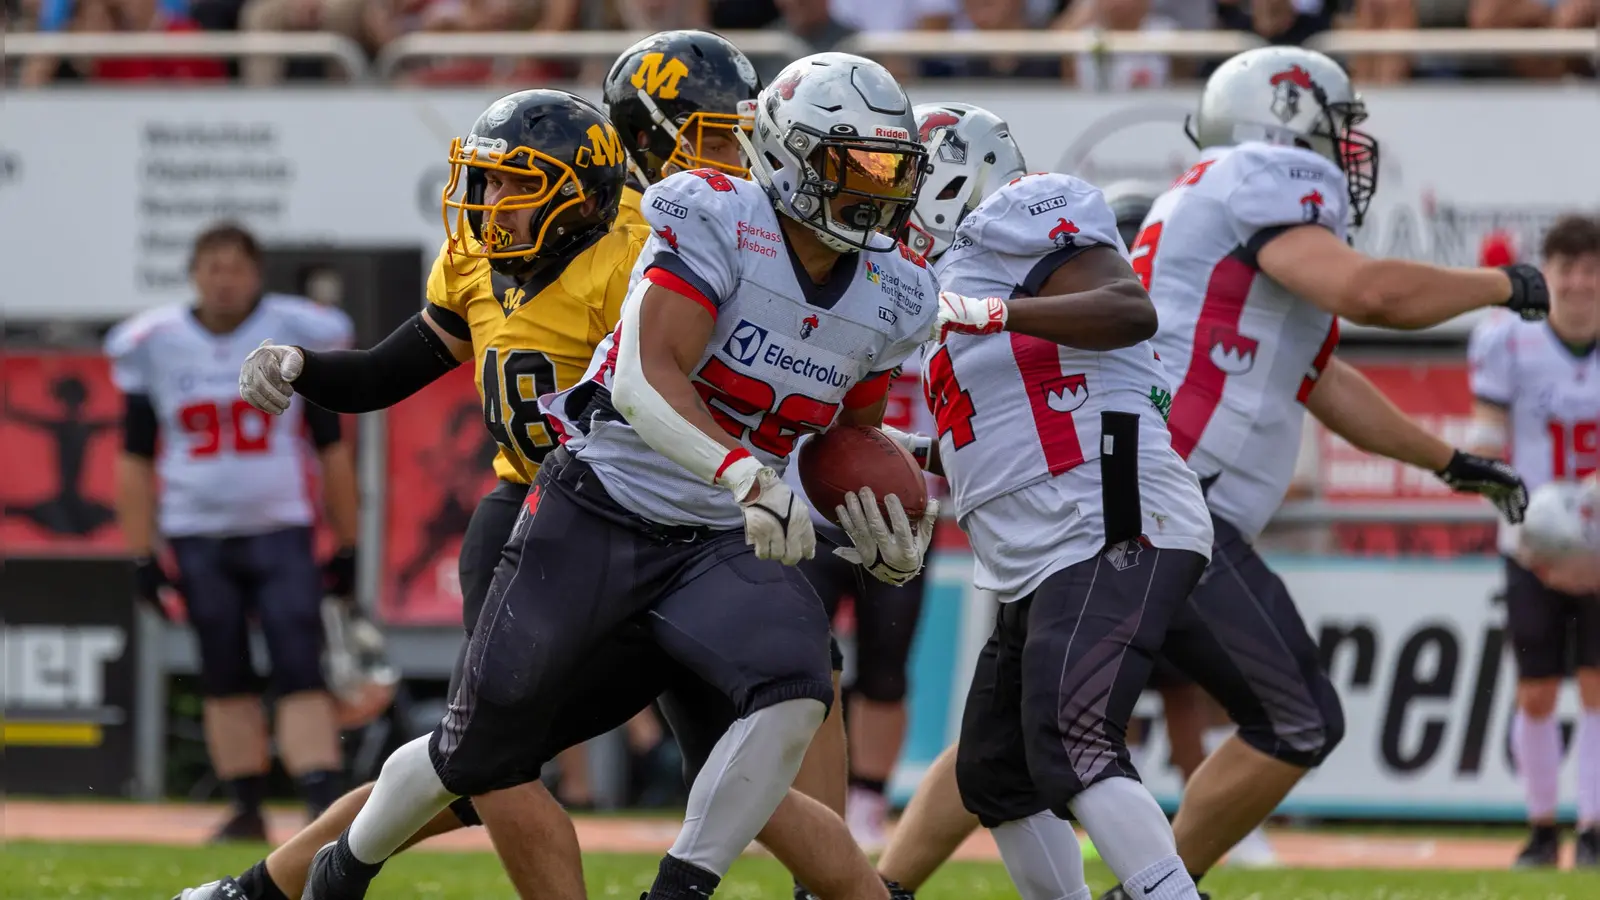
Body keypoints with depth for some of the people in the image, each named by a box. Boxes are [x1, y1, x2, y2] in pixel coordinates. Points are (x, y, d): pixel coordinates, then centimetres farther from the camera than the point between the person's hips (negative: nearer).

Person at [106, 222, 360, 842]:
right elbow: (136, 459, 6)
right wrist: (142, 555, 2)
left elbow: (331, 449, 4)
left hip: (281, 532, -2)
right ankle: (247, 809, 13)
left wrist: (346, 548, 4)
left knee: (299, 669, -13)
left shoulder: (298, 336, -1)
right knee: (225, 676, 4)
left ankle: (324, 803, -19)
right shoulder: (155, 347, 1)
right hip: (196, 536, 2)